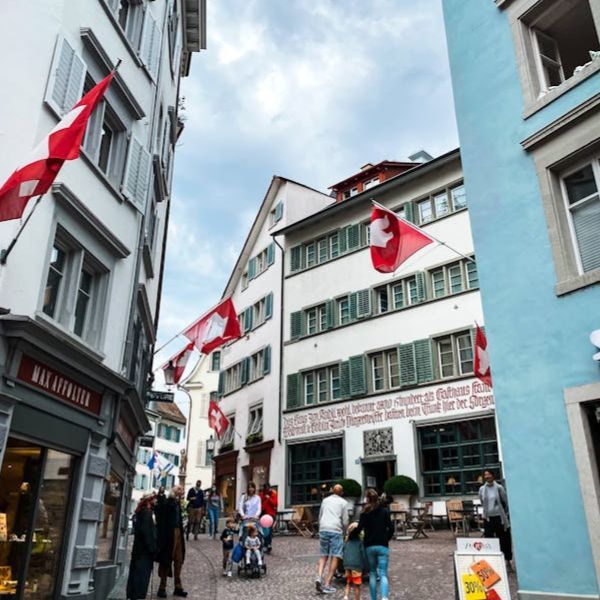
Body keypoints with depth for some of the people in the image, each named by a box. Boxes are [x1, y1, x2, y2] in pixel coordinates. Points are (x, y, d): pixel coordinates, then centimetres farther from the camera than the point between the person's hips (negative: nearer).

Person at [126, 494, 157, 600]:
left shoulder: (140, 512, 13)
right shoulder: (146, 513, -15)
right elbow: (147, 533, -21)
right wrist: (153, 549, -18)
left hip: (138, 548, 9)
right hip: (145, 550, -9)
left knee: (135, 573, 12)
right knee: (143, 574, -5)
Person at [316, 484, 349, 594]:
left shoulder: (325, 500, 19)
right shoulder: (343, 502, 8)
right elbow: (345, 520, 3)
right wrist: (344, 530, 19)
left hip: (323, 529, 4)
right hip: (336, 530, -4)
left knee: (324, 555, 13)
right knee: (335, 557, 0)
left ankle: (319, 577, -7)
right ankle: (327, 584, -5)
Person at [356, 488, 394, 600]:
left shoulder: (365, 513, -4)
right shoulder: (385, 511, 1)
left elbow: (359, 529, -11)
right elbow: (391, 528, 0)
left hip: (369, 547, 0)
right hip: (383, 546, 0)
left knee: (372, 573, 14)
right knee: (383, 574, -2)